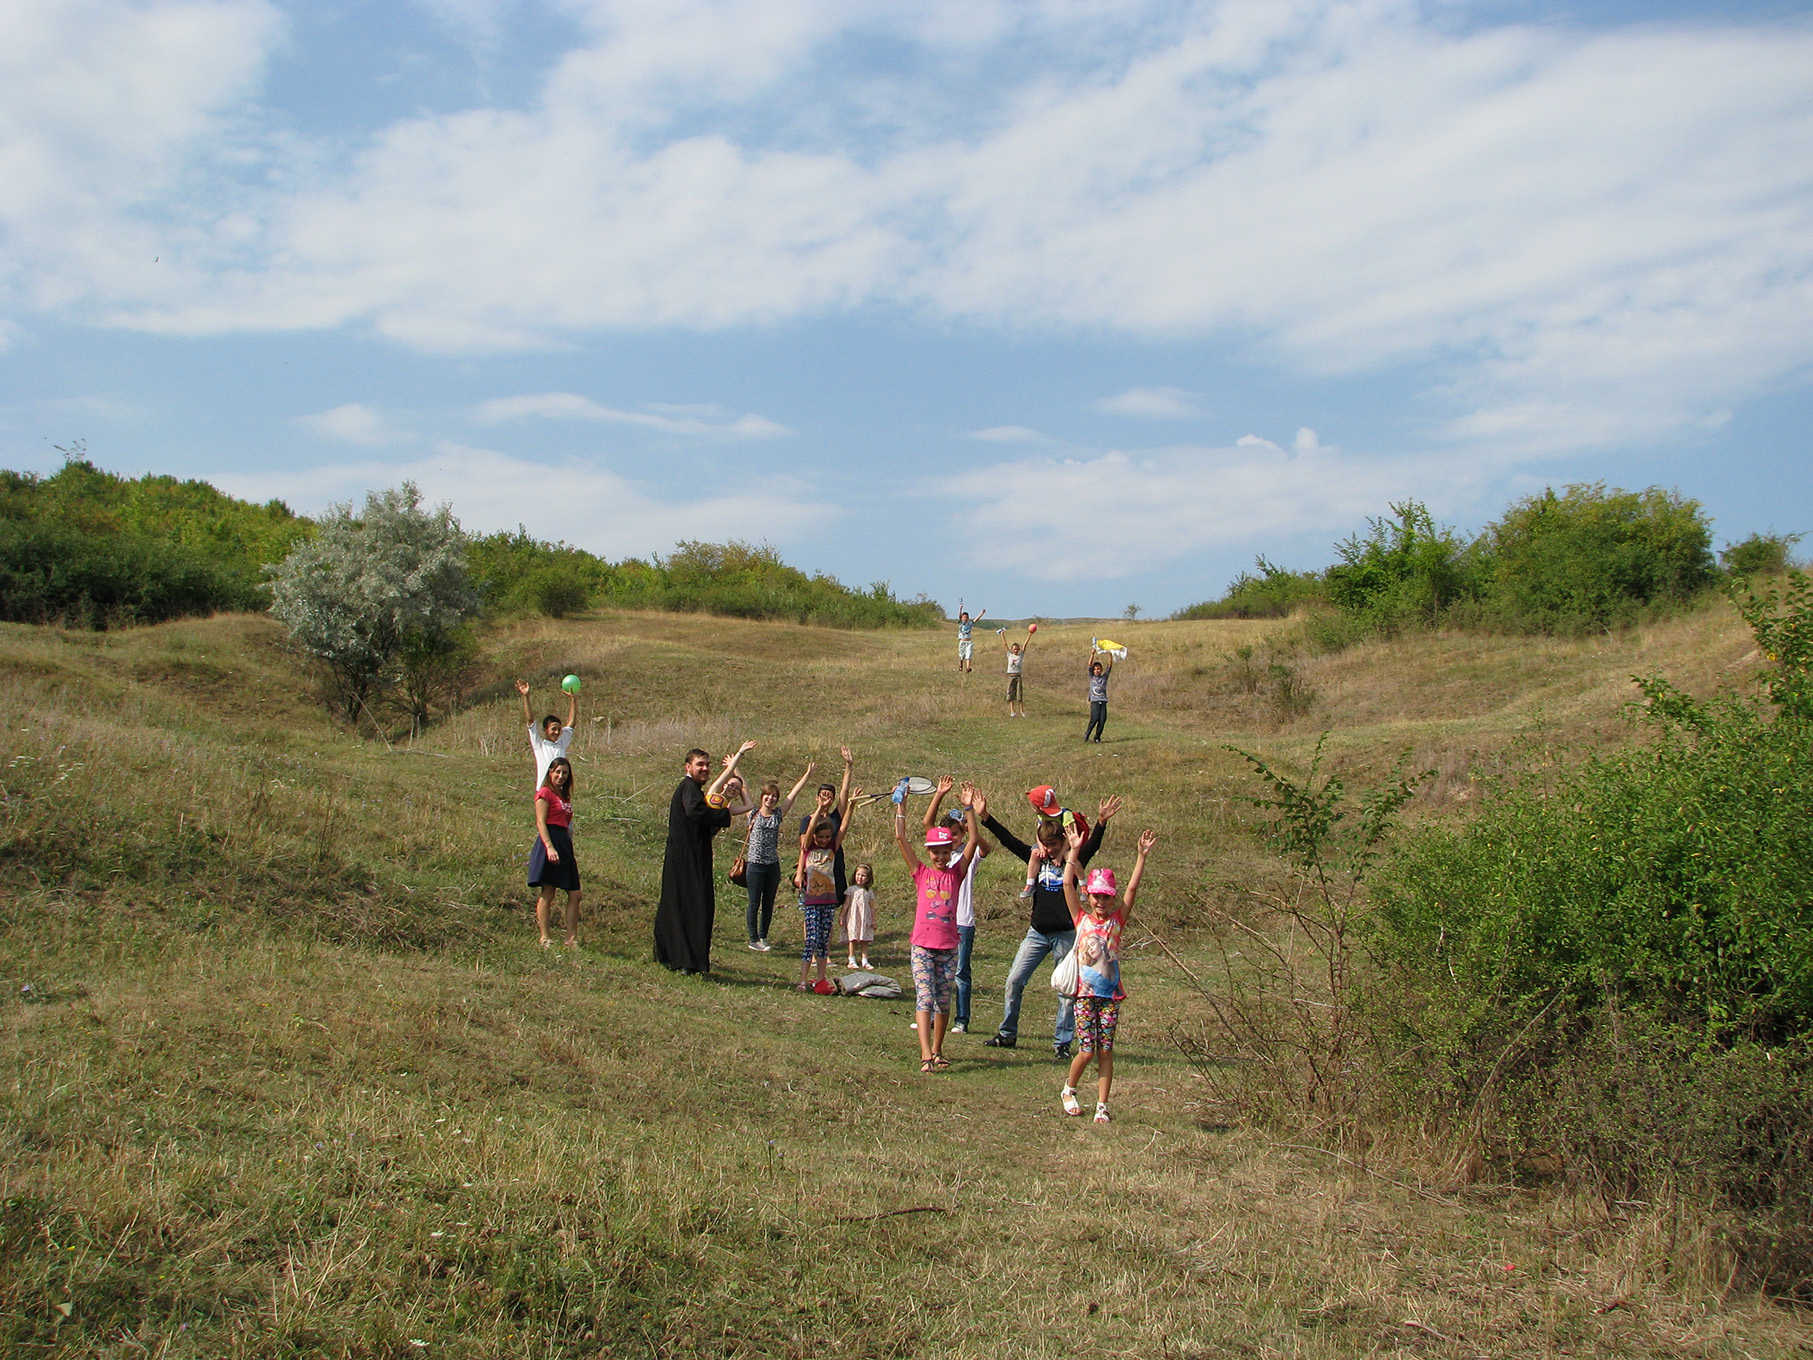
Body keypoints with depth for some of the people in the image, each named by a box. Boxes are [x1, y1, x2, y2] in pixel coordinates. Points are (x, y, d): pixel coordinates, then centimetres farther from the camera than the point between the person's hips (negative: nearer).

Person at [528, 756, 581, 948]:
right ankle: (545, 938, -2)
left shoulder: (564, 796, 22)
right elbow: (541, 823, -12)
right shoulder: (545, 793, -3)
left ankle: (572, 939, 5)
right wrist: (549, 847, -23)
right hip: (550, 841, -8)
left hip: (565, 845, 8)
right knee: (547, 893, -5)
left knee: (575, 894, 3)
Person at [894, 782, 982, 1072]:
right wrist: (900, 804, 0)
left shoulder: (955, 874, 7)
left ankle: (937, 1050, 24)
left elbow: (974, 841, 1)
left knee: (943, 1001, 10)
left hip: (948, 947, 2)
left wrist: (969, 808, -3)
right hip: (923, 946, -2)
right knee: (924, 998, -11)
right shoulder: (920, 872, 5)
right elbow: (900, 838, 1)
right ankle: (925, 1055, -17)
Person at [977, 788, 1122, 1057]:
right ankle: (1007, 1034, 15)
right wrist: (984, 816, -3)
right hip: (1037, 932, 3)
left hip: (1065, 934, -3)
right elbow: (1008, 840, 3)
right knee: (1014, 981, 1)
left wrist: (1101, 822, -34)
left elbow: (1092, 846, -16)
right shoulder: (1036, 858, 6)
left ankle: (1062, 1042, 12)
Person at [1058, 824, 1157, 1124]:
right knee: (1087, 1050, -4)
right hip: (1085, 993, -1)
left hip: (1110, 994, 1)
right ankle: (1068, 1091, 21)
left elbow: (1133, 887, -2)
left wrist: (1142, 856, -9)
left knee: (1105, 1052, 3)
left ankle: (1102, 1106, 10)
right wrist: (1074, 851, -6)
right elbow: (1068, 884, -3)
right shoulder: (1081, 918, 3)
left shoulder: (1117, 920, 5)